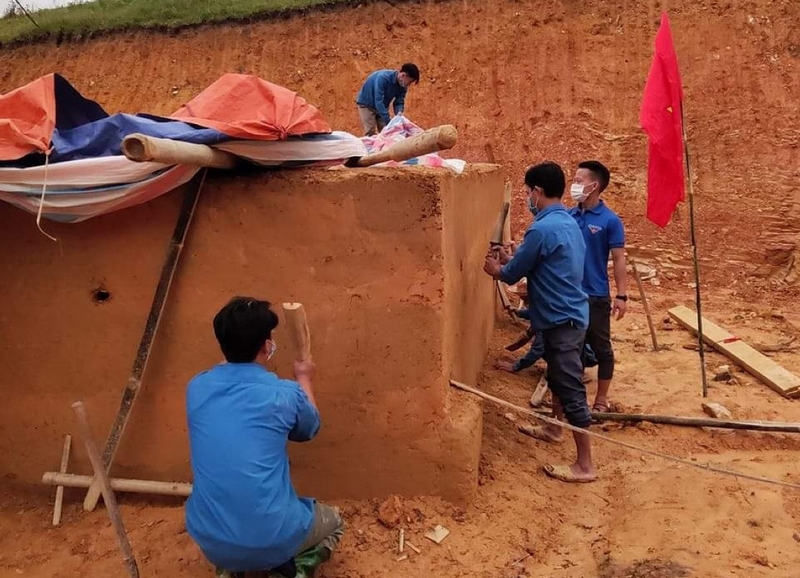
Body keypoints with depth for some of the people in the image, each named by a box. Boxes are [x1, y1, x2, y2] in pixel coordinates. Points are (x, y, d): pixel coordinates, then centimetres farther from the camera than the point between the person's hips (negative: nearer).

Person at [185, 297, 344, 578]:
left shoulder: (196, 388, -2)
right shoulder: (285, 394, -11)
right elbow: (309, 429, 13)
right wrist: (304, 380, 28)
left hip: (210, 543, 4)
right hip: (273, 541, -3)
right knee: (332, 521, 29)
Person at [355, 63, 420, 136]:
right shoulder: (383, 78, -33)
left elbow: (399, 102, -6)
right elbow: (378, 102, -37)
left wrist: (399, 113, -30)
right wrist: (388, 122, -40)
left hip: (382, 106, 6)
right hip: (366, 104, -6)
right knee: (371, 134, -13)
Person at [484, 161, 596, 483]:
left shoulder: (542, 229, -22)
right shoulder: (568, 222, 9)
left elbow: (511, 275, -11)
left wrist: (495, 268, 9)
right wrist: (511, 260, 20)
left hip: (562, 319, -10)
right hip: (568, 314, 10)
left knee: (571, 389, -4)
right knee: (558, 376, 26)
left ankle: (585, 465, 4)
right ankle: (554, 429, 46)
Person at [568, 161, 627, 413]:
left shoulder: (610, 220, -10)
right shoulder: (568, 216, 2)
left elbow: (618, 259, -9)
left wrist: (621, 295, -14)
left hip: (596, 295, -4)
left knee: (601, 348, 8)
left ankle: (601, 399, 21)